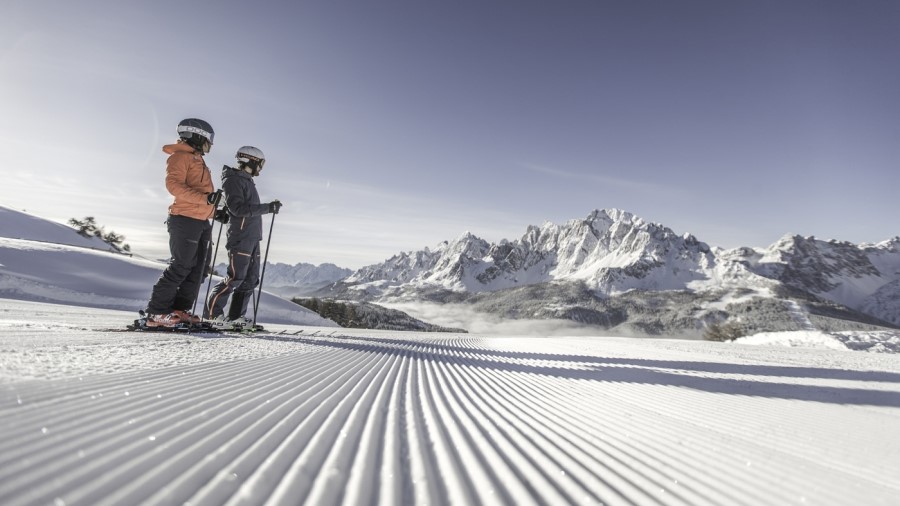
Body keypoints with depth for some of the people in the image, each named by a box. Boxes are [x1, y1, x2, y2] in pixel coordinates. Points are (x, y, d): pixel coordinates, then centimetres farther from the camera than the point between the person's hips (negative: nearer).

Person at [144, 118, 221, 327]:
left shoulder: (197, 161, 25)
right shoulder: (180, 157, -3)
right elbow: (173, 184, -19)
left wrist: (216, 209, 15)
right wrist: (206, 198, -27)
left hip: (201, 222, 9)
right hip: (185, 220, -9)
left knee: (197, 269, 7)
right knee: (180, 267, -10)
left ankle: (180, 310, 12)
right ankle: (157, 312, -2)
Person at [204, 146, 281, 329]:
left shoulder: (247, 181, 21)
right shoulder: (233, 180, -7)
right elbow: (238, 208, -20)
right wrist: (268, 207, -22)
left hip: (252, 238, 9)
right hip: (240, 237, -9)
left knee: (251, 279, 7)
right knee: (235, 277, -10)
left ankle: (235, 316, 13)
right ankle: (212, 313, 2)